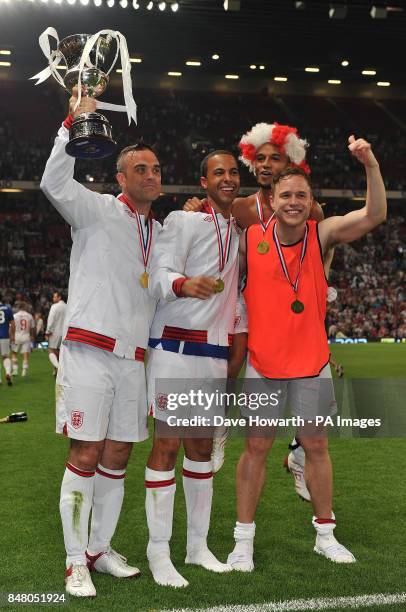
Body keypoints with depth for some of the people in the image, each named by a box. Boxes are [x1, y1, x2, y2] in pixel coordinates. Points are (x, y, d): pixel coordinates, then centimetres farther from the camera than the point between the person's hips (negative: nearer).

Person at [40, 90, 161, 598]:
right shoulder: (98, 210, -1)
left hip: (132, 357, 6)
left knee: (117, 458, 10)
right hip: (89, 350, -6)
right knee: (85, 455, -4)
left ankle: (100, 549, 24)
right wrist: (76, 121, -21)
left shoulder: (159, 232, 18)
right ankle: (75, 563, 8)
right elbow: (55, 183, -20)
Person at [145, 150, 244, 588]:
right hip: (176, 346, -7)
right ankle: (158, 552, 4)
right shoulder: (182, 220, -3)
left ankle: (197, 545, 21)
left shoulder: (239, 230, 16)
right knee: (168, 444, -5)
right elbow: (159, 276, -17)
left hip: (215, 350, 7)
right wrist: (184, 285, -38)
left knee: (202, 445, 11)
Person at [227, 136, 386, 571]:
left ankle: (325, 534, 28)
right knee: (256, 448, 4)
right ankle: (244, 540, 16)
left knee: (316, 446, 12)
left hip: (312, 363, 1)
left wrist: (371, 166, -29)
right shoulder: (249, 240, -6)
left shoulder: (323, 235, -4)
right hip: (262, 365, -1)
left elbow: (375, 214, -17)